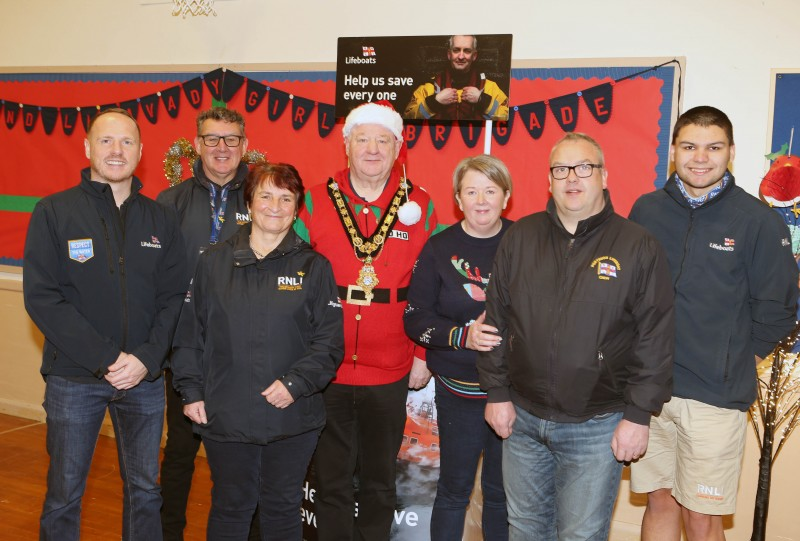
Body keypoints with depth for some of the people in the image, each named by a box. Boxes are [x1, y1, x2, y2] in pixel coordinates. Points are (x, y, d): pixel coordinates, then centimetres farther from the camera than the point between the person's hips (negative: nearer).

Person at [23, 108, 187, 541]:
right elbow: (42, 298, -10)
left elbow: (173, 297, 2)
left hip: (145, 377, 2)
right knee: (64, 494, 8)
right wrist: (105, 357, -16)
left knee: (145, 490, 13)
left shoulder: (160, 220, 5)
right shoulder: (54, 212, -3)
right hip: (74, 378, -2)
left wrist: (147, 358, -13)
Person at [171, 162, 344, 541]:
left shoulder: (313, 267, 1)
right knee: (230, 509, 14)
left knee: (283, 509, 13)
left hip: (293, 419, 0)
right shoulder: (214, 262, 4)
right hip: (225, 418, 1)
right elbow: (190, 334, 6)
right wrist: (191, 392, 1)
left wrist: (295, 383, -14)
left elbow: (329, 342, -3)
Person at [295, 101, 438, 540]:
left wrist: (423, 354, 0)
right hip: (326, 369, 0)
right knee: (331, 480, 13)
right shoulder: (316, 201, -1)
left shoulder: (419, 206, 0)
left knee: (379, 481, 15)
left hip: (390, 372, 0)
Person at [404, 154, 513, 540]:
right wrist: (463, 335, -16)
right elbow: (415, 319, -1)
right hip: (459, 390, 0)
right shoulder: (440, 248, 0)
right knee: (454, 489, 11)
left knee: (502, 491, 12)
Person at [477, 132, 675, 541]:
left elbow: (655, 338, -7)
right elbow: (496, 319, 5)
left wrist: (638, 415, -9)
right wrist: (497, 393, 4)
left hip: (597, 427, -3)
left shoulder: (639, 247, -7)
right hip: (521, 418, 4)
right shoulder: (520, 237, 2)